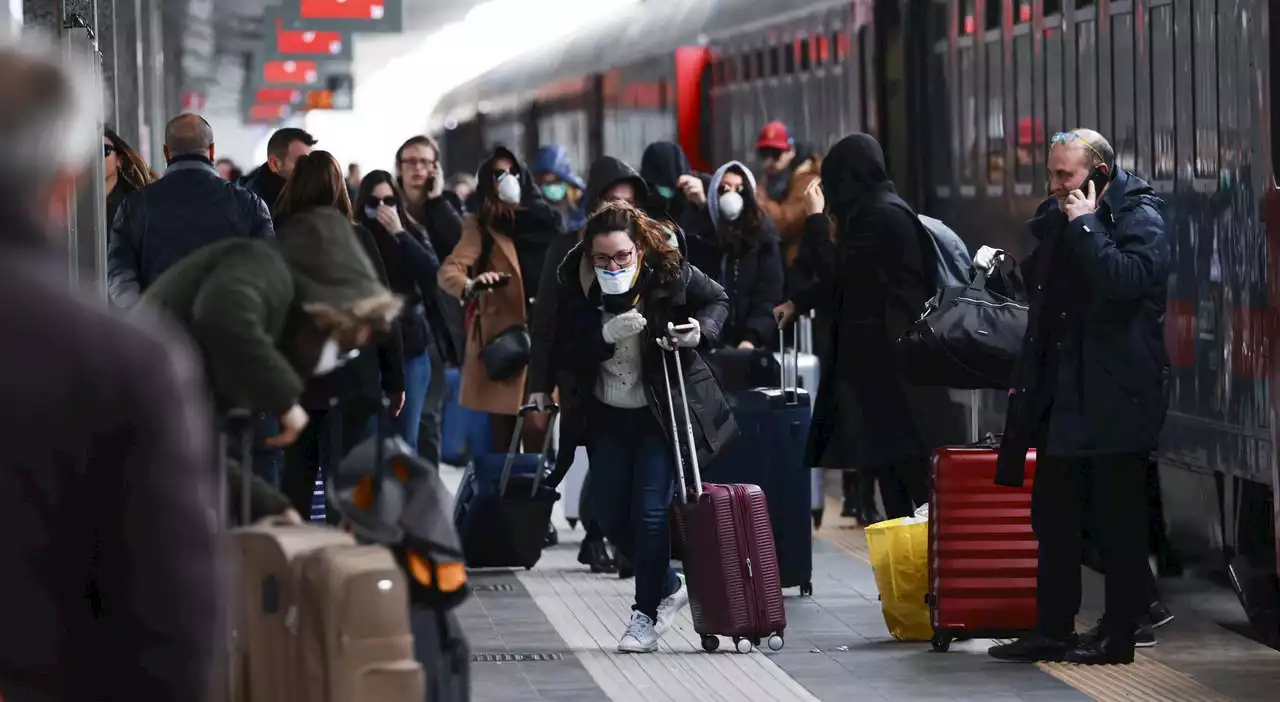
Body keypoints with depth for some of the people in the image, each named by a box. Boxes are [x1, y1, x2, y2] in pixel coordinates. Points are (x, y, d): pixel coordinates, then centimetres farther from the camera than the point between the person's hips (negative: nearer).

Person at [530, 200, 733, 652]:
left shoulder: (671, 274, -17)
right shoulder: (574, 287, -15)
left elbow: (718, 301, 2)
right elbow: (563, 356, -17)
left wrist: (701, 332, -18)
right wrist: (606, 335, -32)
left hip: (663, 410, -3)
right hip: (607, 414, 3)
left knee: (650, 509, -9)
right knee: (610, 512, 8)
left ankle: (647, 613, 6)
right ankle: (668, 586, 30)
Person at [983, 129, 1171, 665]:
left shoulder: (1140, 218, -10)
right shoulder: (1055, 218, 13)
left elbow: (1128, 279, -28)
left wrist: (1085, 225, -20)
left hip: (1116, 394, -8)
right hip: (1060, 392, 8)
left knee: (1117, 517, -1)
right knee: (1054, 515, 10)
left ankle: (1119, 634, 6)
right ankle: (1052, 630, 17)